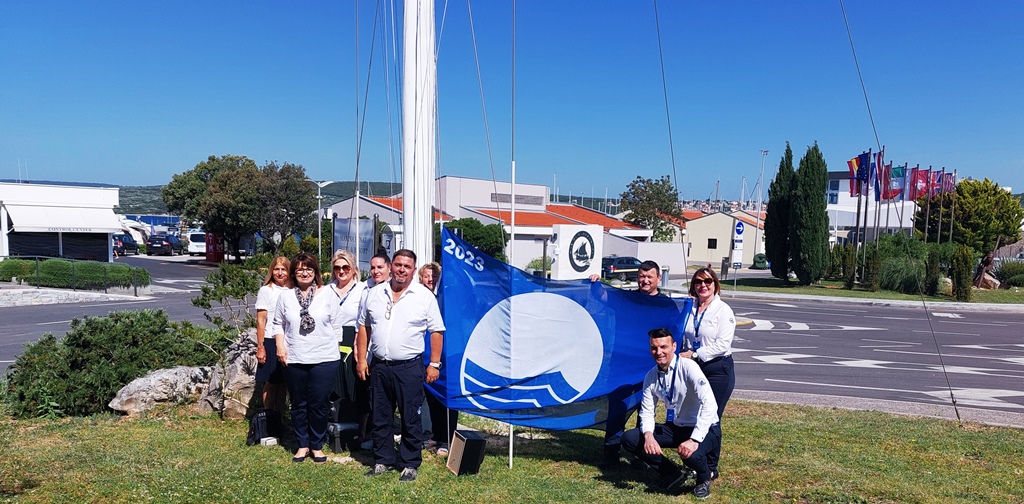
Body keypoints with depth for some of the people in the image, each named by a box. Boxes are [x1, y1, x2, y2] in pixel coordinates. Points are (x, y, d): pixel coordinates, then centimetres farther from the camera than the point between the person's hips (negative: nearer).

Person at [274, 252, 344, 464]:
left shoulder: (328, 294, -1)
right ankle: (302, 444, 26)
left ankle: (317, 446, 20)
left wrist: (333, 348, -1)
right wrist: (280, 345, -1)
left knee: (319, 405, 4)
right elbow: (278, 323, 11)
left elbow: (336, 325, 1)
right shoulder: (286, 297, 5)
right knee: (299, 405, 12)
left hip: (324, 359, -2)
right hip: (294, 361, 2)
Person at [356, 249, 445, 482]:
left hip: (409, 367, -3)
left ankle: (410, 464, 18)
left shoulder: (424, 296, -4)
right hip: (379, 366, 4)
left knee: (411, 419, 4)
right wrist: (361, 359, 7)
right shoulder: (374, 293, 7)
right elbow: (363, 326, 12)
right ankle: (382, 461, 27)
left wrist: (434, 364, -6)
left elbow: (437, 331, -2)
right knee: (380, 418, 13)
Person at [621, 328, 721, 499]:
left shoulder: (688, 367, -22)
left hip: (703, 430, -5)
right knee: (629, 438, -12)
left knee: (691, 455, -38)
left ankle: (705, 477, 2)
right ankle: (672, 474, 4)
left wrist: (694, 440, -39)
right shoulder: (651, 376, -3)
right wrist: (648, 435, -22)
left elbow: (709, 404, -31)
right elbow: (647, 411, 0)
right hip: (674, 428, 5)